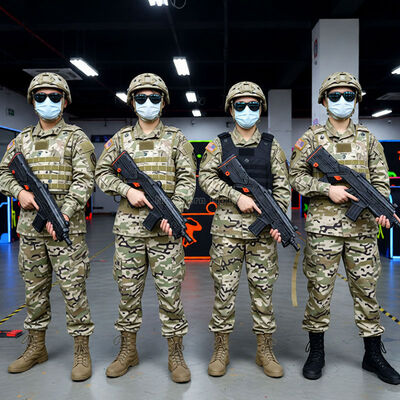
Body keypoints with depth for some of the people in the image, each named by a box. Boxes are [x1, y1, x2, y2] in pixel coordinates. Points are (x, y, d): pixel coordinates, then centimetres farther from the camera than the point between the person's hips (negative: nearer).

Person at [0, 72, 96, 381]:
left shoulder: (77, 138, 0)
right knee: (34, 288, 13)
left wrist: (62, 215, -19)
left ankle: (82, 352, 10)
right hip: (29, 227, 5)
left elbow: (84, 181, -9)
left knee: (73, 289, -1)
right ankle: (37, 347, 28)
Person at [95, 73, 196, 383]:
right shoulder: (121, 139, 11)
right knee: (128, 290, 9)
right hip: (128, 225, 2)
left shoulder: (176, 139, 7)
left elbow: (187, 179, 0)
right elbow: (102, 174, 9)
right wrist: (127, 190, -9)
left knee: (170, 291, 1)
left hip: (165, 226, -2)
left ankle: (175, 355, 15)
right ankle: (128, 351, 24)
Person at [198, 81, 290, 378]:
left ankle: (265, 351, 19)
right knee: (224, 288, 3)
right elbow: (206, 177, -3)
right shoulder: (219, 145, 7)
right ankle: (221, 350, 16)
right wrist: (238, 196, -15)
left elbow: (282, 186, 7)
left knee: (263, 288, 6)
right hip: (227, 226, -1)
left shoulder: (271, 146, 10)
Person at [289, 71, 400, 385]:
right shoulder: (312, 138, 5)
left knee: (367, 289, 8)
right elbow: (296, 176, 1)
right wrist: (327, 189, -13)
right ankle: (316, 352, 20)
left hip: (362, 227, 3)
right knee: (320, 289, 4)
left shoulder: (368, 139, 12)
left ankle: (373, 354, 22)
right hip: (323, 226, -2)